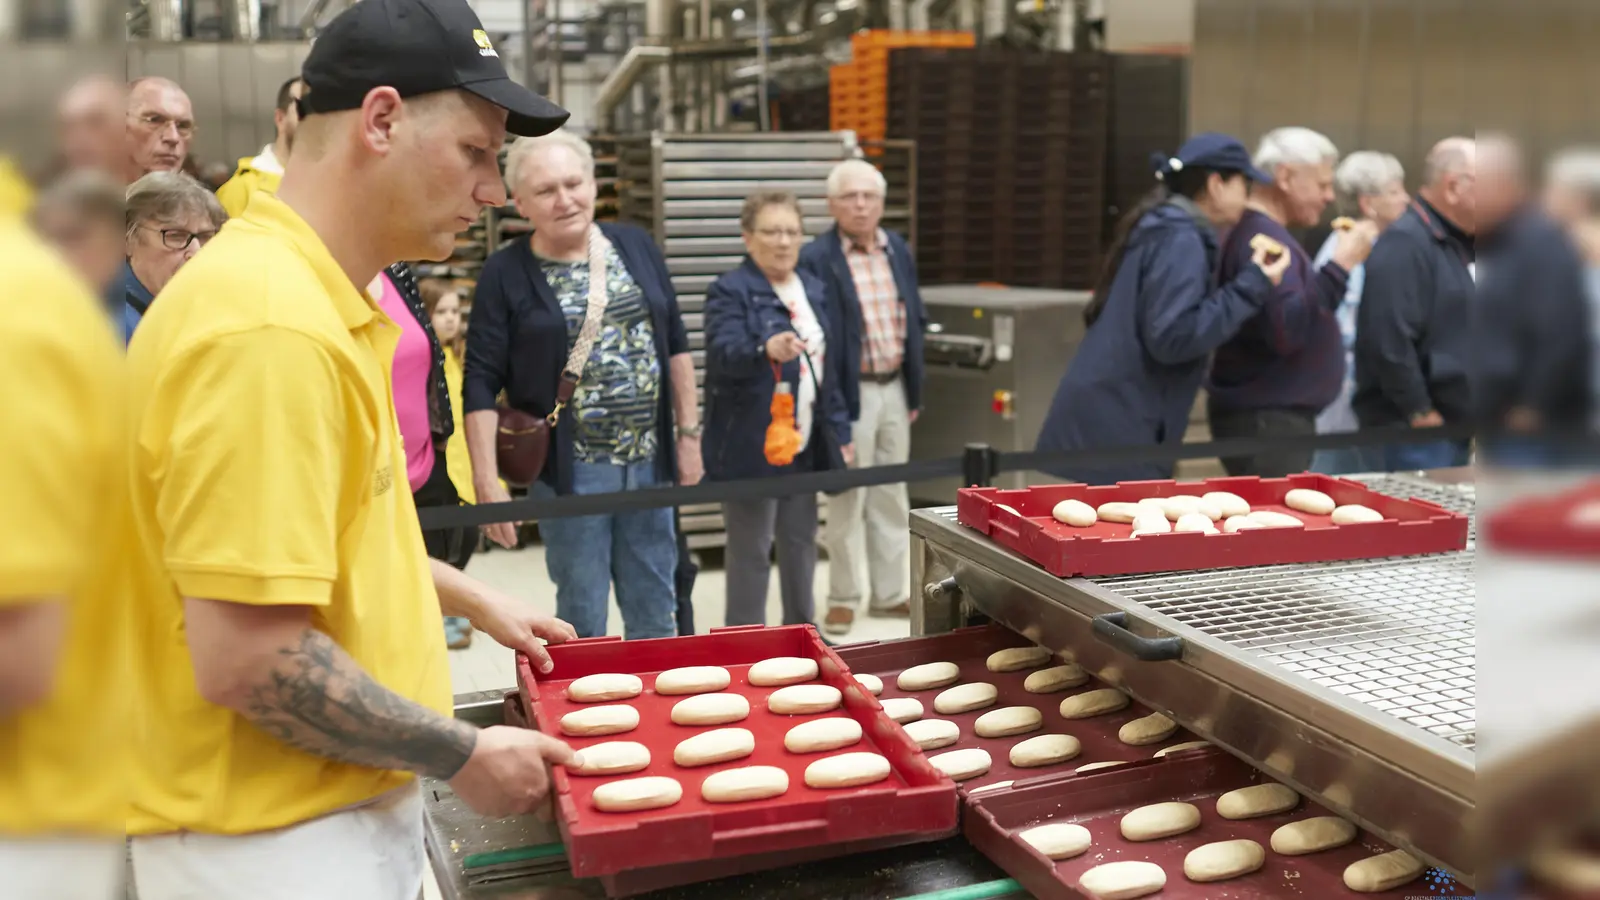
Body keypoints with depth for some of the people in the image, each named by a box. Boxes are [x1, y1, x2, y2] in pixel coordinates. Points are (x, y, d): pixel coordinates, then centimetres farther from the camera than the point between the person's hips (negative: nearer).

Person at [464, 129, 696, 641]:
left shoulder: (636, 247, 6)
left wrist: (688, 433, 8)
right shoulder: (506, 274, -5)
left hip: (650, 462, 4)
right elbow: (481, 385, -7)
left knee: (656, 615, 14)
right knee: (582, 623, 4)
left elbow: (676, 345, 11)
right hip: (570, 469, -3)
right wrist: (487, 480, -13)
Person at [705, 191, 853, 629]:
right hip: (752, 445, -7)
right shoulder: (730, 290, -9)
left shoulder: (814, 288, 13)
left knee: (801, 541, 18)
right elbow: (724, 352, -26)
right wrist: (766, 349, -46)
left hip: (805, 443, 7)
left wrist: (840, 432, 12)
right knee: (751, 551, 0)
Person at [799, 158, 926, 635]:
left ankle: (889, 593, 25)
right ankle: (843, 599, 14)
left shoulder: (899, 251, 9)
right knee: (847, 499, 2)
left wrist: (915, 389, 12)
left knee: (891, 495, 14)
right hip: (849, 392, -6)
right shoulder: (816, 259, -11)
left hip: (895, 388, 6)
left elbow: (915, 320, 14)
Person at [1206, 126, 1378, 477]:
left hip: (1276, 416, 11)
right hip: (1265, 420, -11)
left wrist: (1339, 266, 19)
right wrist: (1340, 266, -23)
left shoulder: (1265, 235, 17)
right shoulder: (1262, 240, -16)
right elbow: (1285, 330, -27)